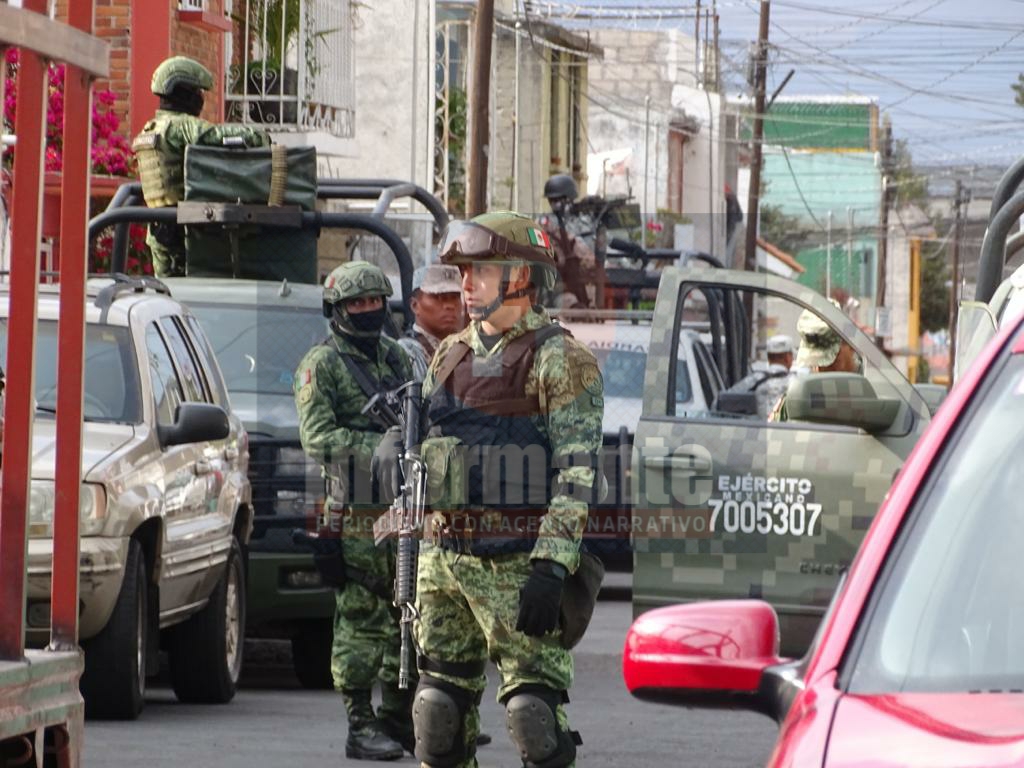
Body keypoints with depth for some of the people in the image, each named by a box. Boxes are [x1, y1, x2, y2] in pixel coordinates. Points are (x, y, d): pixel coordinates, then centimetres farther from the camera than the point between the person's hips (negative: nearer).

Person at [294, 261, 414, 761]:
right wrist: (379, 447, -21)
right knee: (360, 620, -7)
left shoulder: (396, 357, 17)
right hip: (356, 510, -7)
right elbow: (318, 437, -13)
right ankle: (361, 727, -5)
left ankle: (398, 719, 17)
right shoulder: (320, 365, -3)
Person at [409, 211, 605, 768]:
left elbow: (575, 472, -14)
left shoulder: (560, 361, -7)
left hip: (515, 563, -7)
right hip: (442, 553, 7)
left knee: (534, 711, -10)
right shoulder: (449, 357, 16)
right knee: (441, 712, 8)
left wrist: (550, 569, -23)